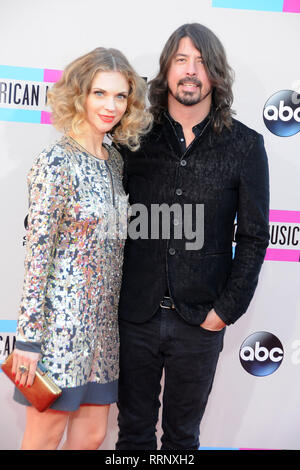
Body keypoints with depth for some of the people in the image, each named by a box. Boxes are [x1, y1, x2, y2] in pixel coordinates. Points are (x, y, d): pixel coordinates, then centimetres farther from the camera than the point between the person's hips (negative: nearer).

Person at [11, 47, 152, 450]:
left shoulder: (115, 159, 9)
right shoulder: (57, 161, -14)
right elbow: (37, 252, -16)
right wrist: (29, 337, -16)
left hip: (104, 321, 7)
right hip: (62, 320, -7)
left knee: (93, 433, 15)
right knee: (45, 435, 7)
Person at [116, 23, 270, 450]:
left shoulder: (245, 146, -1)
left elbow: (254, 235, 1)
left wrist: (227, 309, -5)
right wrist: (112, 297, -2)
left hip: (201, 320, 0)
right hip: (136, 315, 1)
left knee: (182, 433, 17)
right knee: (134, 430, 16)